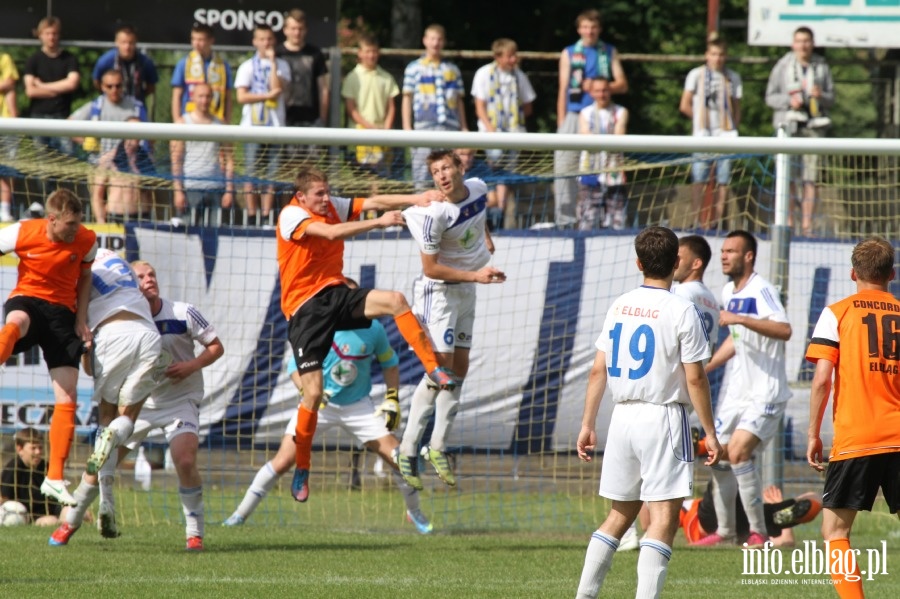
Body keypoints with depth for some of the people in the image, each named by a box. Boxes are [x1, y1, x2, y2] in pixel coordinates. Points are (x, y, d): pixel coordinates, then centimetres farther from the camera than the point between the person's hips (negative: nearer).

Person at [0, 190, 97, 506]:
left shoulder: (86, 240, -6)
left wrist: (81, 320, 4)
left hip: (62, 311, 2)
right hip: (27, 299, -2)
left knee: (67, 398, -7)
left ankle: (55, 478, 0)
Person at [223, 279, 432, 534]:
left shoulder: (373, 330, -8)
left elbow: (389, 362, 9)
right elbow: (296, 366, -10)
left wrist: (392, 399, 1)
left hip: (358, 406, 2)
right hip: (319, 405, -2)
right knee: (282, 462, -13)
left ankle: (414, 512, 19)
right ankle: (241, 513, 2)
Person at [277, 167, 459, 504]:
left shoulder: (333, 207, 7)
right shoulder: (291, 215, -12)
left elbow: (372, 202, -2)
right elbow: (332, 233, -27)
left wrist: (414, 199, -18)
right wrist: (379, 222, -31)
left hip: (337, 294, 6)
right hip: (306, 308, -6)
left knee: (395, 300, -20)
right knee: (313, 392, -10)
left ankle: (434, 369, -14)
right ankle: (301, 471, 4)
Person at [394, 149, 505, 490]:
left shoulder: (478, 189, -5)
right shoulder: (434, 214, -26)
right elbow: (430, 268, -21)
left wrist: (486, 237, 14)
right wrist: (475, 275, -24)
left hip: (467, 290, 7)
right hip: (438, 291, -7)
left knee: (459, 369, 8)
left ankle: (438, 447, 17)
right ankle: (407, 451, -9)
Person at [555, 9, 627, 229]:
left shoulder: (609, 53, 13)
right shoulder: (569, 53, 10)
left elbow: (622, 85, 7)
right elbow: (563, 90, 7)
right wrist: (561, 125, 0)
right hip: (573, 117, -1)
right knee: (565, 170, -7)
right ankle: (564, 218, -4)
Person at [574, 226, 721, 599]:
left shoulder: (619, 307, 7)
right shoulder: (681, 311, -8)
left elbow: (598, 370, 9)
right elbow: (694, 378, -10)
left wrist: (588, 424, 16)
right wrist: (710, 433, -4)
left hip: (623, 415, 6)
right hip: (664, 418, -6)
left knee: (620, 514, 16)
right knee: (664, 518, -6)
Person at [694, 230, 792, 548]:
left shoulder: (762, 290, -16)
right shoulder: (729, 292, 12)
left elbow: (784, 330, -32)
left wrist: (739, 319, -35)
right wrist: (705, 368, 23)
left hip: (765, 393, -9)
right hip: (736, 390, 9)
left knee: (739, 451, -20)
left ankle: (759, 531, -12)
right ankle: (725, 531, 20)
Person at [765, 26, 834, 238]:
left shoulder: (822, 67, 10)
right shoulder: (783, 66, 5)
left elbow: (831, 98, 13)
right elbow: (770, 97, 6)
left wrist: (821, 96, -9)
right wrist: (789, 101, -11)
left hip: (814, 125, 1)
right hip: (788, 124, -1)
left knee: (810, 177, -2)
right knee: (788, 176, -6)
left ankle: (807, 224, 0)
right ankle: (788, 221, -1)